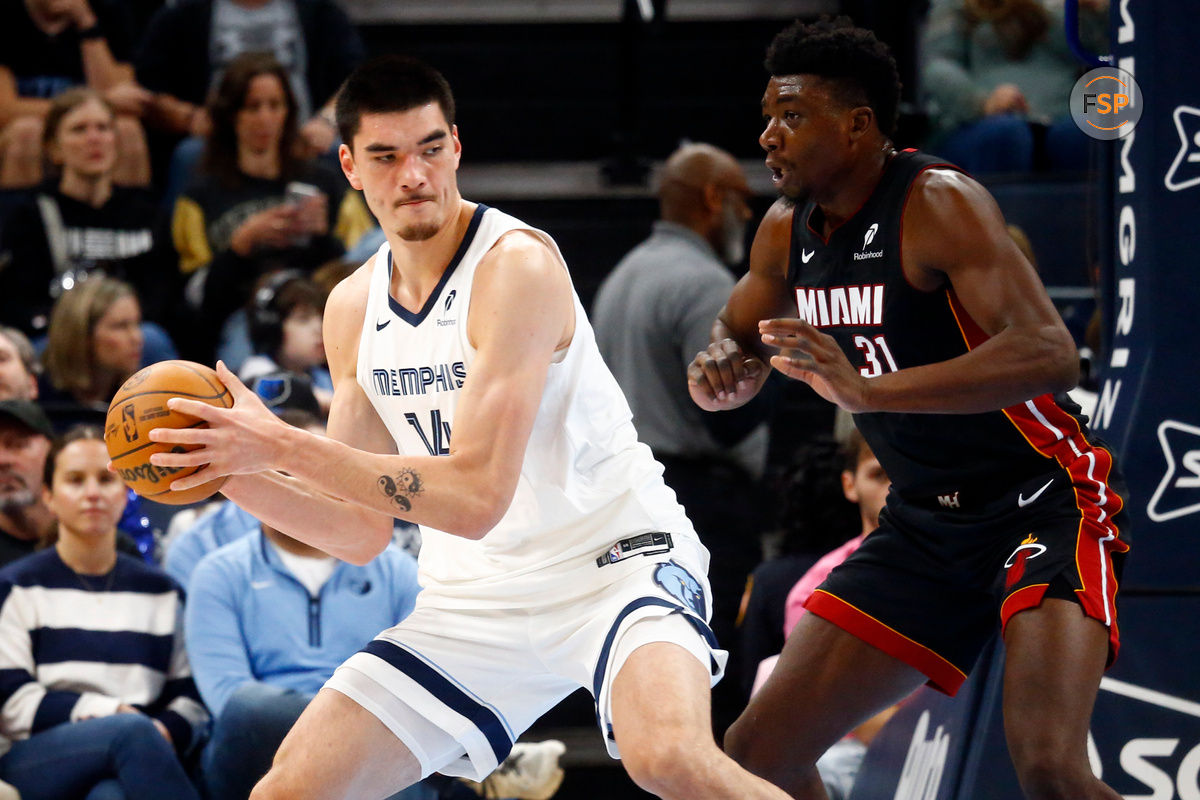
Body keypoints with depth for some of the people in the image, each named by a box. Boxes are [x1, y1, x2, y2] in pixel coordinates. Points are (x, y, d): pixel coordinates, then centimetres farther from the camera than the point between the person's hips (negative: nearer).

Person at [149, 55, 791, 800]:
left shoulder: (517, 264, -20)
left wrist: (284, 448, -27)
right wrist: (230, 472, -8)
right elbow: (364, 530, 8)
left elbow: (476, 497, -27)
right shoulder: (354, 308, 4)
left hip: (614, 562, -7)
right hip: (478, 594, 7)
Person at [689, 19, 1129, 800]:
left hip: (1045, 498, -8)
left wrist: (869, 388, -43)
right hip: (925, 523, 8)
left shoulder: (938, 203, -21)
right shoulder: (789, 230, 2)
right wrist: (722, 370, -6)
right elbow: (738, 335, 21)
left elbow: (1049, 353, -34)